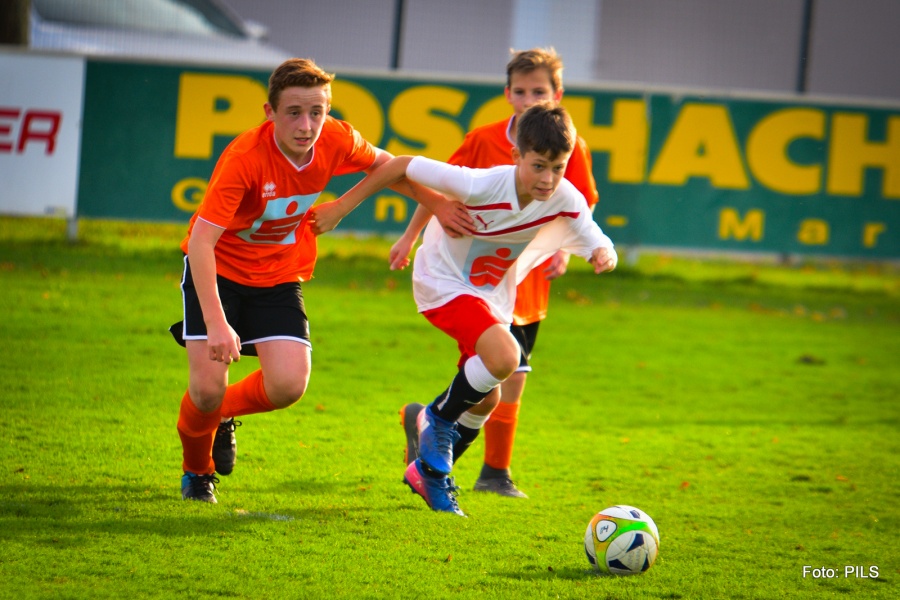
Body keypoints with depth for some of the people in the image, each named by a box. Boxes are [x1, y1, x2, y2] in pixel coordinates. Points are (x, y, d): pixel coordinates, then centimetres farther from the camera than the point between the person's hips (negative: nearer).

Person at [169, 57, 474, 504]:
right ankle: (197, 469, 20)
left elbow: (382, 164, 8)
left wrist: (438, 205, 4)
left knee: (289, 384, -15)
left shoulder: (337, 141, -17)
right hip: (218, 270, -4)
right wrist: (216, 324, -41)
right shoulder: (245, 157, -31)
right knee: (207, 387, -15)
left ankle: (221, 414, 20)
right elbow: (201, 240, -33)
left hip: (278, 277, 4)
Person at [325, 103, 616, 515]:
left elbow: (599, 246, -10)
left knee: (483, 399, 8)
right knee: (503, 357, -29)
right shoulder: (481, 186, -32)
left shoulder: (566, 202, -19)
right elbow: (403, 166, -23)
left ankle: (429, 469, 33)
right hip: (444, 282, -6)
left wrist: (604, 256, -37)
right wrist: (341, 207, -18)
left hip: (493, 295, 6)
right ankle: (437, 419, -4)